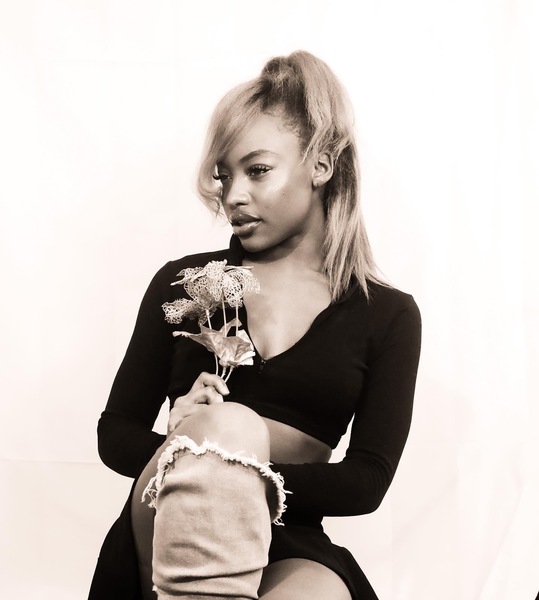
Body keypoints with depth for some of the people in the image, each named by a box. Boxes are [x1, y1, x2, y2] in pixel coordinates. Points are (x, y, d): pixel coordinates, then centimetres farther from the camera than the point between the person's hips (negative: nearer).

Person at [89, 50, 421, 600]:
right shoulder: (184, 283, 13)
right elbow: (115, 434, 12)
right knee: (225, 423, -34)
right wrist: (195, 447, -13)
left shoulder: (388, 315, 11)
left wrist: (243, 482, -16)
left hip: (289, 547, -2)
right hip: (159, 539, 3)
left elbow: (366, 482, 2)